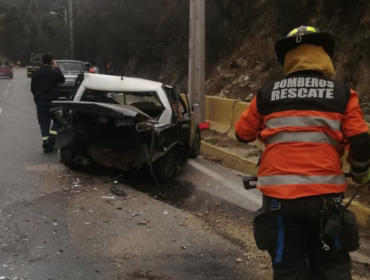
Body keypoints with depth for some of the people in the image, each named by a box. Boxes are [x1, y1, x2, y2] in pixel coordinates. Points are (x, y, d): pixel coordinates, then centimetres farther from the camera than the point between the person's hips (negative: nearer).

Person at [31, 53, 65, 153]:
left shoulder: (36, 73, 1)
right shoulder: (55, 72, -9)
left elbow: (32, 88, 6)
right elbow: (62, 80, 10)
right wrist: (57, 68, 12)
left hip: (40, 101, 3)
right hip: (52, 100, -3)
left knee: (44, 123, 7)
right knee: (57, 121, 9)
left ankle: (46, 145, 5)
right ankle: (51, 140, -7)